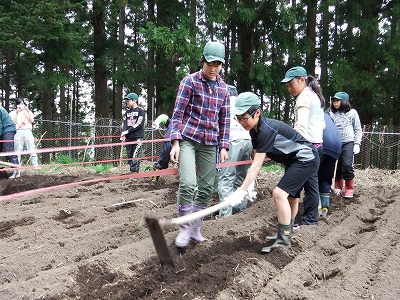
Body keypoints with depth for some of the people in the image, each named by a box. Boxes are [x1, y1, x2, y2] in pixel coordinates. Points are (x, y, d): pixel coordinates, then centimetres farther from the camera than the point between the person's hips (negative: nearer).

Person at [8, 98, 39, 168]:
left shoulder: (28, 112, 21)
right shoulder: (13, 113, 15)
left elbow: (32, 121, 7)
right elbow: (13, 122, 1)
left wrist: (28, 111, 0)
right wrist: (17, 112, -5)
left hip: (27, 131, 1)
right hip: (18, 132, -1)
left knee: (32, 149, -9)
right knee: (17, 150, -7)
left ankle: (35, 164, -12)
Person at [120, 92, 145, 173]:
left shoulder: (140, 110, -1)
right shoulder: (127, 111, 17)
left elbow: (139, 124, -12)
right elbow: (124, 123, 8)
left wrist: (127, 131, -14)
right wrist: (123, 134, -9)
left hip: (137, 137, -6)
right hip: (128, 138, 6)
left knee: (135, 157, -13)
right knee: (129, 156, 6)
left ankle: (133, 173, -14)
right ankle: (132, 172, 11)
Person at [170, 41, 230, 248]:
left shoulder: (224, 88, 10)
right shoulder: (190, 81, -4)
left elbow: (225, 120, 14)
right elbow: (178, 113, -6)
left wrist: (224, 146, 7)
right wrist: (175, 143, -14)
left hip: (210, 144, 5)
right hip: (188, 139, -5)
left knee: (206, 189, 6)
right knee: (188, 184, -19)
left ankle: (195, 229, 20)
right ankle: (185, 229, -2)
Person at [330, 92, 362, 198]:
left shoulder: (352, 113, 6)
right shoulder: (332, 114, 10)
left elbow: (358, 130, 8)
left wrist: (357, 144, -1)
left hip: (348, 143, -3)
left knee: (347, 165, -14)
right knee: (337, 167, 3)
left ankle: (349, 189, -1)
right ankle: (338, 187, 19)